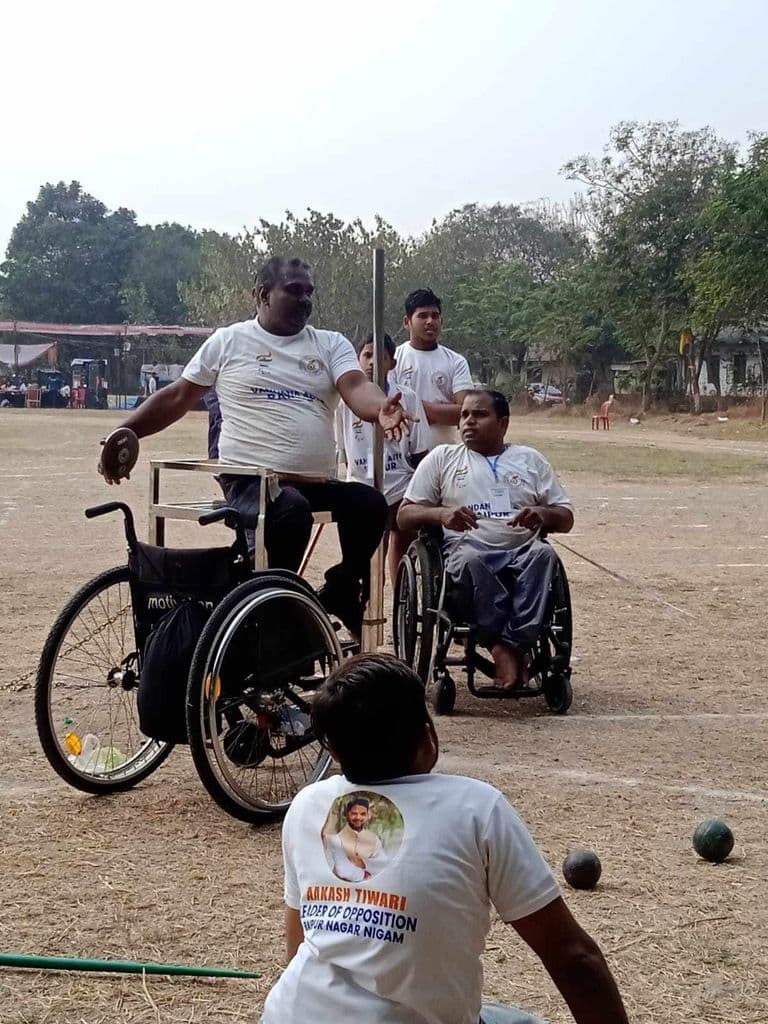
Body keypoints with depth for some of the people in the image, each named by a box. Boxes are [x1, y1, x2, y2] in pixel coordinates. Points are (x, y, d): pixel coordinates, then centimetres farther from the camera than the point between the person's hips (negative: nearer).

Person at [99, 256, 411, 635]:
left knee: (370, 503, -23)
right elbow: (176, 398, 11)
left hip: (318, 484, 4)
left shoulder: (331, 344, 12)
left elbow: (356, 388, -7)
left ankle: (342, 588, 0)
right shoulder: (228, 341, 8)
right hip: (250, 479, -4)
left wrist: (381, 409, -31)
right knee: (292, 510, -34)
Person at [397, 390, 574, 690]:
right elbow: (405, 515, 14)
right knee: (470, 560, -38)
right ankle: (506, 651, -35)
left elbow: (566, 518, 20)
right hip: (469, 550, -1)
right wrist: (441, 513, -8)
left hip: (521, 552, 2)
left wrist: (543, 515, -4)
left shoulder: (530, 460, 24)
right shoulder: (442, 457, 20)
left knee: (542, 554, -34)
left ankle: (510, 645, -37)